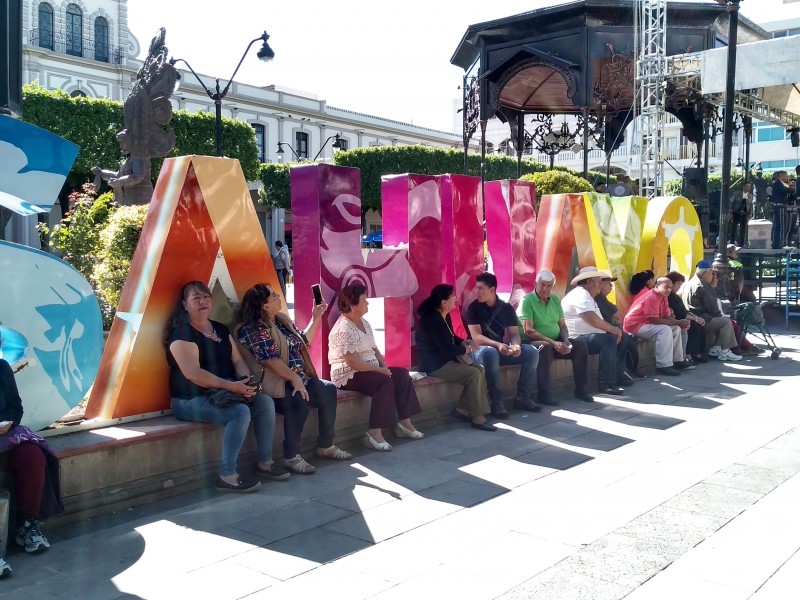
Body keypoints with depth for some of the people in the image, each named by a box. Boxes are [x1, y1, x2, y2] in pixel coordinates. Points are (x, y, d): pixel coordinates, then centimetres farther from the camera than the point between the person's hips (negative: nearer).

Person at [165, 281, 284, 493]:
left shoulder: (221, 330, 14)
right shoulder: (182, 333, -12)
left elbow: (237, 360, 11)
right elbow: (193, 373, -23)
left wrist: (246, 380, -12)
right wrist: (231, 386, -28)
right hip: (191, 399, -8)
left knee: (265, 402, -9)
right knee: (241, 412, -29)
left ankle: (265, 462, 2)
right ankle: (227, 476, -23)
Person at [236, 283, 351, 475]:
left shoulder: (283, 319, 14)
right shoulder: (253, 329, -15)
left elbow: (303, 341, 26)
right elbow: (270, 360, -24)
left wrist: (316, 318, 21)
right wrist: (294, 378, -27)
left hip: (298, 378, 9)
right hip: (275, 384, -9)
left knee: (328, 389, -7)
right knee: (299, 401, -34)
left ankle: (325, 446, 1)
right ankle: (291, 456, -21)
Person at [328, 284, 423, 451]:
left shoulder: (364, 323, 10)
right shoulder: (343, 329, -20)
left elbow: (374, 348, 15)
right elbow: (353, 363, -25)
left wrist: (384, 365, -3)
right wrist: (379, 370, -20)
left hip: (370, 370, 10)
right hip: (348, 375, -10)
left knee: (402, 374, -5)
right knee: (385, 381, -30)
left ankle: (404, 423, -3)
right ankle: (374, 434, -30)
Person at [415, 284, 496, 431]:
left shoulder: (444, 317, 9)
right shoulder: (433, 320, -23)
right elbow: (447, 349, -25)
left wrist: (464, 342, 2)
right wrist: (467, 349, -10)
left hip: (447, 358, 10)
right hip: (435, 364, -10)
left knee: (479, 369, -3)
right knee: (474, 374, -20)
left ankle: (462, 409, 1)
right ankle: (477, 417, -13)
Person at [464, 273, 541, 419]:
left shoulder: (506, 308, 4)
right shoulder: (473, 307, -9)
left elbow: (514, 333, 0)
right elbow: (476, 337, -18)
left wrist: (515, 346, -24)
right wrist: (498, 345, -34)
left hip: (502, 349, 5)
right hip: (479, 350, -5)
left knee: (532, 352, -14)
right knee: (490, 353, -40)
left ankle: (522, 398, -8)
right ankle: (496, 402, -33)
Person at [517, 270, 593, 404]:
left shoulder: (555, 300, 11)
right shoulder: (527, 301, -11)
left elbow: (562, 325, 15)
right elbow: (528, 330, -19)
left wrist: (566, 340, -8)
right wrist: (553, 343, -23)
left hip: (556, 341, 7)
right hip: (534, 342, -7)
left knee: (580, 345, -10)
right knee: (545, 347, -38)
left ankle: (581, 389, 0)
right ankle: (544, 394, -33)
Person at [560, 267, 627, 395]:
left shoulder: (587, 295, 21)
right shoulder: (580, 294, -15)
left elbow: (597, 321, 18)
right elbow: (592, 319, -27)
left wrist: (614, 330, 1)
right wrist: (612, 329, -14)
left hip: (587, 336, 12)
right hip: (577, 339, -12)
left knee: (618, 338, 13)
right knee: (609, 340, -29)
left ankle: (618, 376, 16)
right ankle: (606, 384, -26)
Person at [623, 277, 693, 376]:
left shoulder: (663, 297, 9)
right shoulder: (651, 297, -21)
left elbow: (668, 317, 7)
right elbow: (655, 320, -25)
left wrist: (680, 323, -15)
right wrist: (678, 322, -20)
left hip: (646, 324, 11)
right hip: (635, 325, -11)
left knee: (676, 329, 11)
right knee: (665, 330, -28)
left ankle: (678, 360, 15)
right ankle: (664, 366, -28)